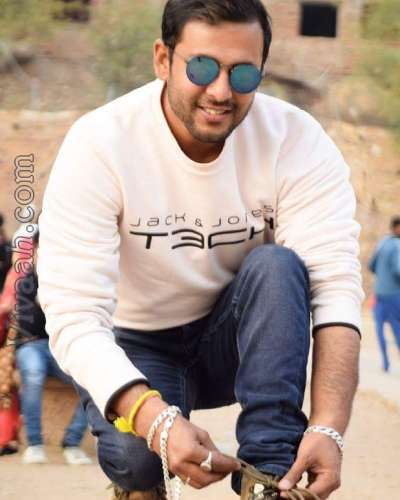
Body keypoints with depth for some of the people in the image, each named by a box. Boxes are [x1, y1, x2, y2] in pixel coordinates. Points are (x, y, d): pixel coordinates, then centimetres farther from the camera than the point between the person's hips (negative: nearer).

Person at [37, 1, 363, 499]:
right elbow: (72, 316, -30)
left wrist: (328, 428, -42)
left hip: (236, 341, 2)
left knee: (278, 265, -29)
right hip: (136, 348, -2)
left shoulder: (296, 139, -18)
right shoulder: (99, 145, -23)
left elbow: (336, 286, -25)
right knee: (134, 452, -33)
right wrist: (158, 421, -48)